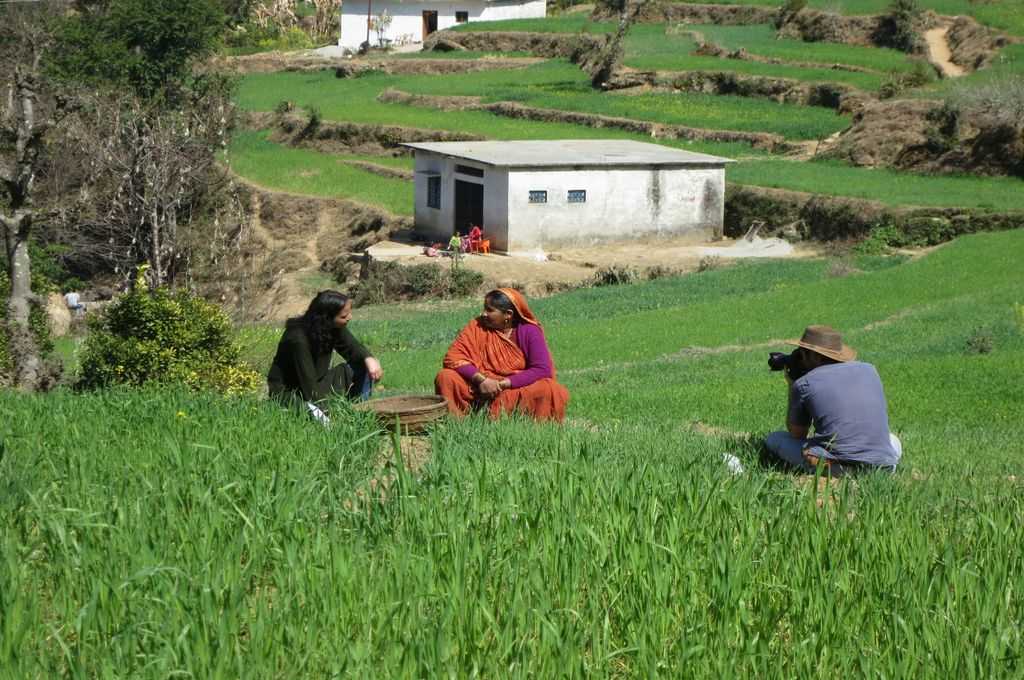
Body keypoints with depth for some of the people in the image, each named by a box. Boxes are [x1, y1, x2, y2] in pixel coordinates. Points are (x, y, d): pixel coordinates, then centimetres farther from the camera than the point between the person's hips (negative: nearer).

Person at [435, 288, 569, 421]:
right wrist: (481, 380, -24)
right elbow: (454, 357, -8)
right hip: (481, 389, 2)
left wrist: (503, 384, -21)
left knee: (551, 390, -30)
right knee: (446, 378, -21)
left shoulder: (530, 331, -6)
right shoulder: (477, 326, -1)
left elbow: (542, 370, -14)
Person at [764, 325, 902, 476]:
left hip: (835, 466, -5)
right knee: (893, 440, 42)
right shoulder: (868, 370, 13)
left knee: (773, 439, 19)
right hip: (883, 466, 5)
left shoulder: (804, 384, 2)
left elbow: (796, 434, 16)